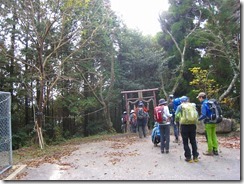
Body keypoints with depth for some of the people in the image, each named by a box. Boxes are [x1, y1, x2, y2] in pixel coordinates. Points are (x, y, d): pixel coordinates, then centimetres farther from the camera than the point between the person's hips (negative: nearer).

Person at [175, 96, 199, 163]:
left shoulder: (180, 106, -1)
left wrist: (180, 120, 13)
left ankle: (188, 157, 6)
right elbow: (197, 115, 10)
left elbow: (177, 116, -6)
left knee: (185, 142, 5)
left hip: (184, 125, -3)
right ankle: (195, 156, 20)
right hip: (193, 125, 4)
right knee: (193, 141, 15)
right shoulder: (193, 105, 9)